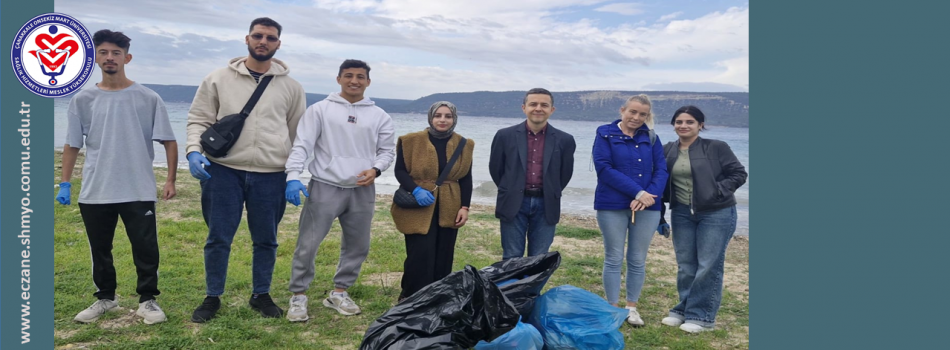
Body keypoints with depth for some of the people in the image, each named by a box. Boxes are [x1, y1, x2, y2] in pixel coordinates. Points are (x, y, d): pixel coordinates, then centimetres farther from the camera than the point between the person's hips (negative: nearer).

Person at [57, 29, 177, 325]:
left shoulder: (148, 99, -2)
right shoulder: (82, 100, 4)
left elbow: (168, 141, 0)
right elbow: (72, 145, 9)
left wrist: (171, 180, -5)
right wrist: (65, 184, 5)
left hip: (139, 191, -2)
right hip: (94, 192, 3)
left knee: (145, 248, 1)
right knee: (99, 250, 13)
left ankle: (147, 300, 16)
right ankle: (105, 298, 30)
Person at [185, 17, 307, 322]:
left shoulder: (291, 87, 7)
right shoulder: (218, 79, 4)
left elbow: (298, 134, 13)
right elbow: (199, 119, 5)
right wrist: (194, 150, -12)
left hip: (271, 175, 1)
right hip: (223, 170, -1)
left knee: (266, 240, 10)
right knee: (218, 238, 5)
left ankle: (261, 295, 27)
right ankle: (213, 298, 21)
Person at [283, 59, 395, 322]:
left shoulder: (379, 116, 7)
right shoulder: (320, 109, 0)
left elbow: (387, 150, 12)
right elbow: (302, 146, -4)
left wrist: (375, 169, -8)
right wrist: (293, 177, -17)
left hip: (362, 191, 3)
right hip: (325, 187, -3)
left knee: (358, 246, 11)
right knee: (308, 244, -3)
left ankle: (339, 292, 28)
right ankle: (298, 296, 12)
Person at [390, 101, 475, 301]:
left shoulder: (464, 145, 6)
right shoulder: (411, 141, -2)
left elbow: (466, 179, 8)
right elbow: (399, 171, -3)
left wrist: (465, 207, -1)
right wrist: (415, 190, -19)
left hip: (449, 209, 3)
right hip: (418, 207, -3)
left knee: (443, 257, 7)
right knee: (420, 256, -8)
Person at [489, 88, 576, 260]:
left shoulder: (564, 140, 0)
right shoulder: (505, 136, -1)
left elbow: (565, 174, 11)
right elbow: (495, 169, 9)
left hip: (546, 206, 1)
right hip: (514, 204, 0)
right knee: (511, 260, 4)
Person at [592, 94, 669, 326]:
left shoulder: (651, 138, 8)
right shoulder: (605, 134, -2)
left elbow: (661, 170, 2)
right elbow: (604, 168, -13)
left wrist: (649, 196, -17)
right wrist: (637, 192, -18)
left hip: (647, 206, 3)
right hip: (612, 205, -3)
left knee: (638, 260, 9)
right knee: (613, 258, 5)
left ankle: (632, 307, 22)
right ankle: (613, 308, 16)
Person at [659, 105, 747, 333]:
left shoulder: (716, 147, -6)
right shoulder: (667, 151, 6)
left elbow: (739, 174, -5)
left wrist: (716, 190, -18)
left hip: (717, 214, -4)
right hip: (682, 213, 4)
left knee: (708, 266, -1)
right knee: (685, 265, 10)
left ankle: (701, 316, 8)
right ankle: (684, 309, 24)